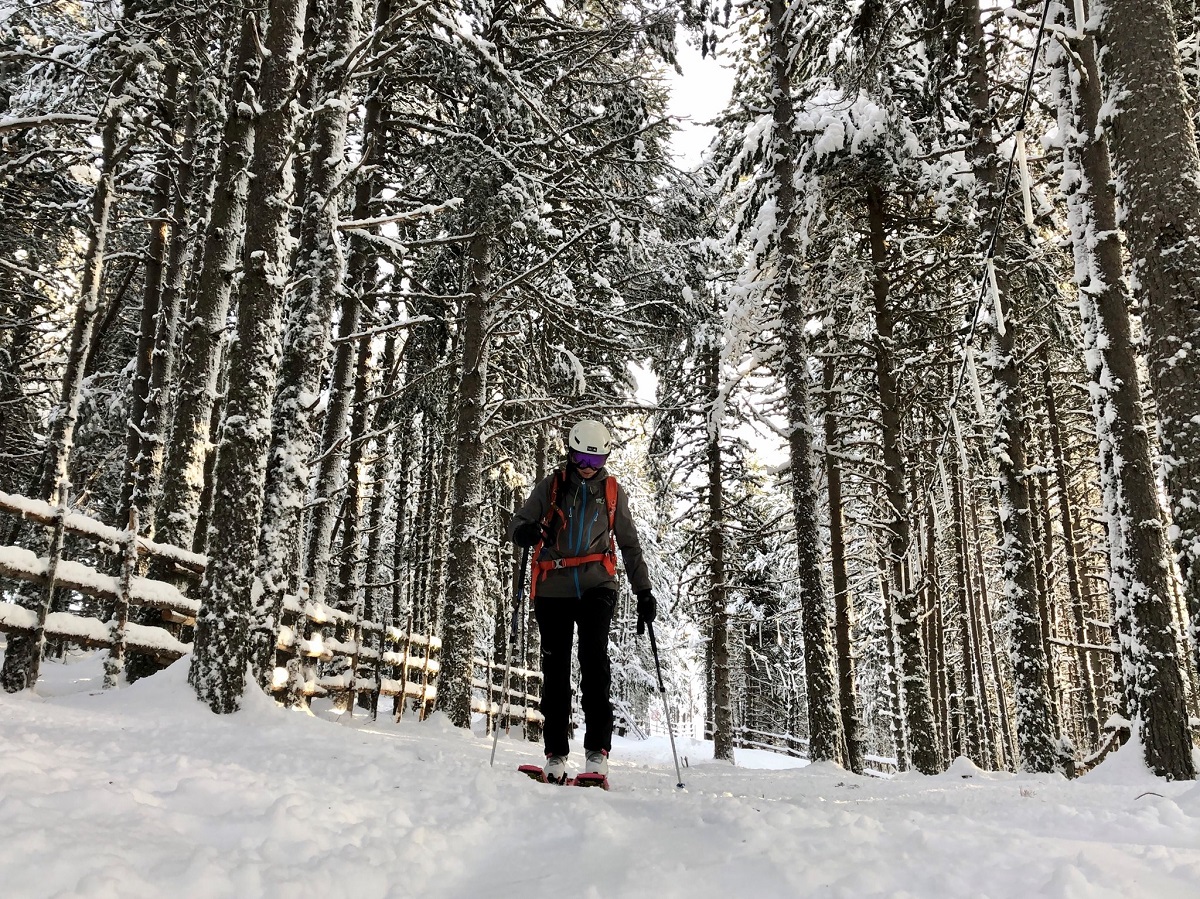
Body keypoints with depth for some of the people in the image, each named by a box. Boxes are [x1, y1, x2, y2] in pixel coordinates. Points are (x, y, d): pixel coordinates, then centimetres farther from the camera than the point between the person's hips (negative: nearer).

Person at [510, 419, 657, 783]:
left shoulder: (613, 491, 11)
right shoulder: (550, 486, 7)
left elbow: (630, 544, 16)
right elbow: (518, 524, 4)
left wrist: (643, 591, 9)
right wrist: (525, 531, -21)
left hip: (596, 586, 0)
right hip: (553, 589, 1)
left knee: (594, 658, -17)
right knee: (555, 668, 2)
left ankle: (597, 751, -16)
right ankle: (555, 755, 10)